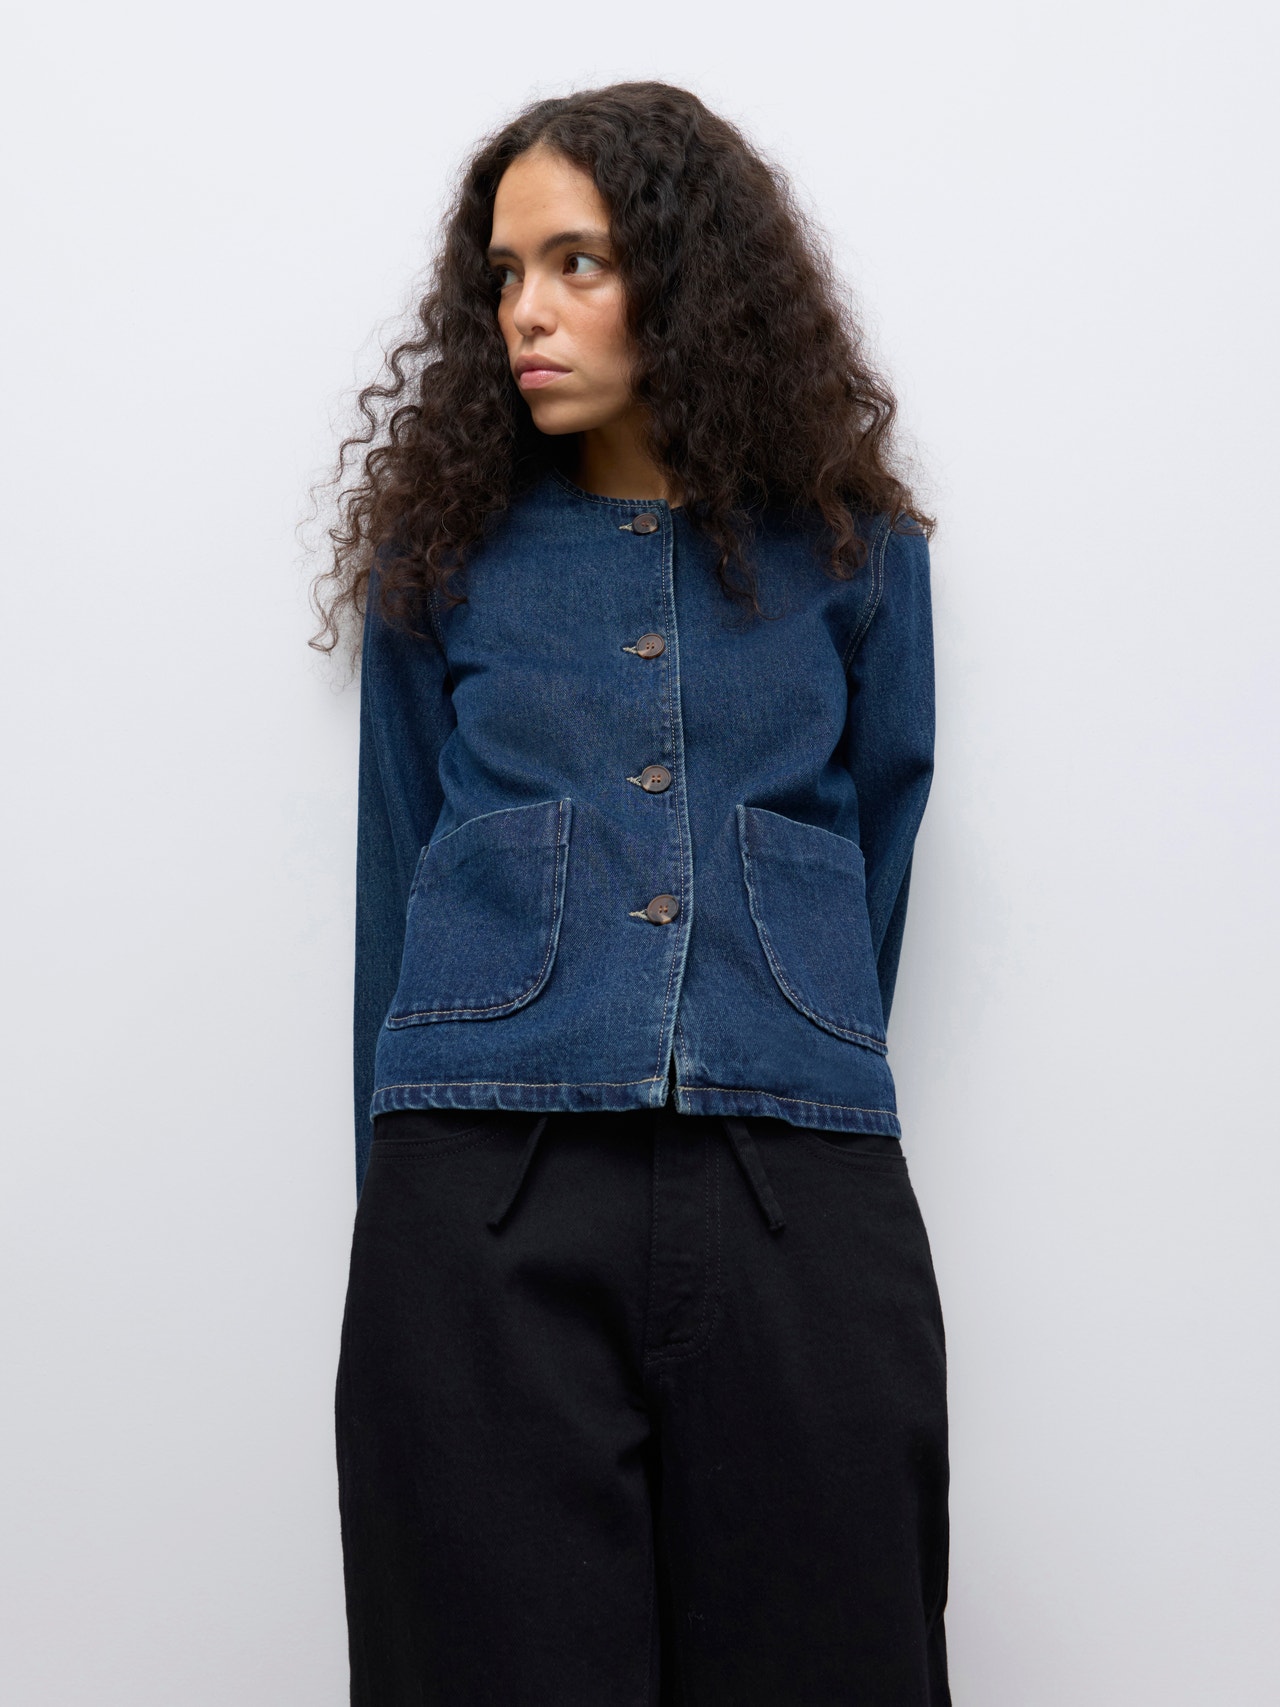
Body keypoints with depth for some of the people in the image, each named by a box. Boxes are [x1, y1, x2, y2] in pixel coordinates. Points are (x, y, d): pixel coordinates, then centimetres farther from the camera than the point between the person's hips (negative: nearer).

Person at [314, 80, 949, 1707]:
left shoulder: (853, 550, 11)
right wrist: (406, 1192, 10)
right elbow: (399, 887, 12)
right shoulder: (448, 550, 12)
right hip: (485, 1204, 0)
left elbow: (870, 862, 15)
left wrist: (794, 1086, 12)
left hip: (801, 1203, 0)